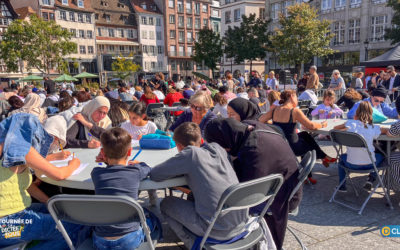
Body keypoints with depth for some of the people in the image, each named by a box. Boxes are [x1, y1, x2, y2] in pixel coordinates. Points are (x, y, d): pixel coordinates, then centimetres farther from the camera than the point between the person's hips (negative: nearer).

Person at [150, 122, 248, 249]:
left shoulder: (190, 153, -11)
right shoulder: (217, 148, 5)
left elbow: (154, 175, -7)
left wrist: (179, 170, 10)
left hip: (218, 230, -7)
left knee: (166, 204, 11)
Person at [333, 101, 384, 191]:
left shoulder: (351, 123, -5)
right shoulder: (374, 128, -4)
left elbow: (335, 128, 7)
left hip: (351, 164, 0)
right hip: (368, 164, 0)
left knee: (342, 157, 35)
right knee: (381, 156, 32)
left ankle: (342, 186, 27)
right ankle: (371, 179, 16)